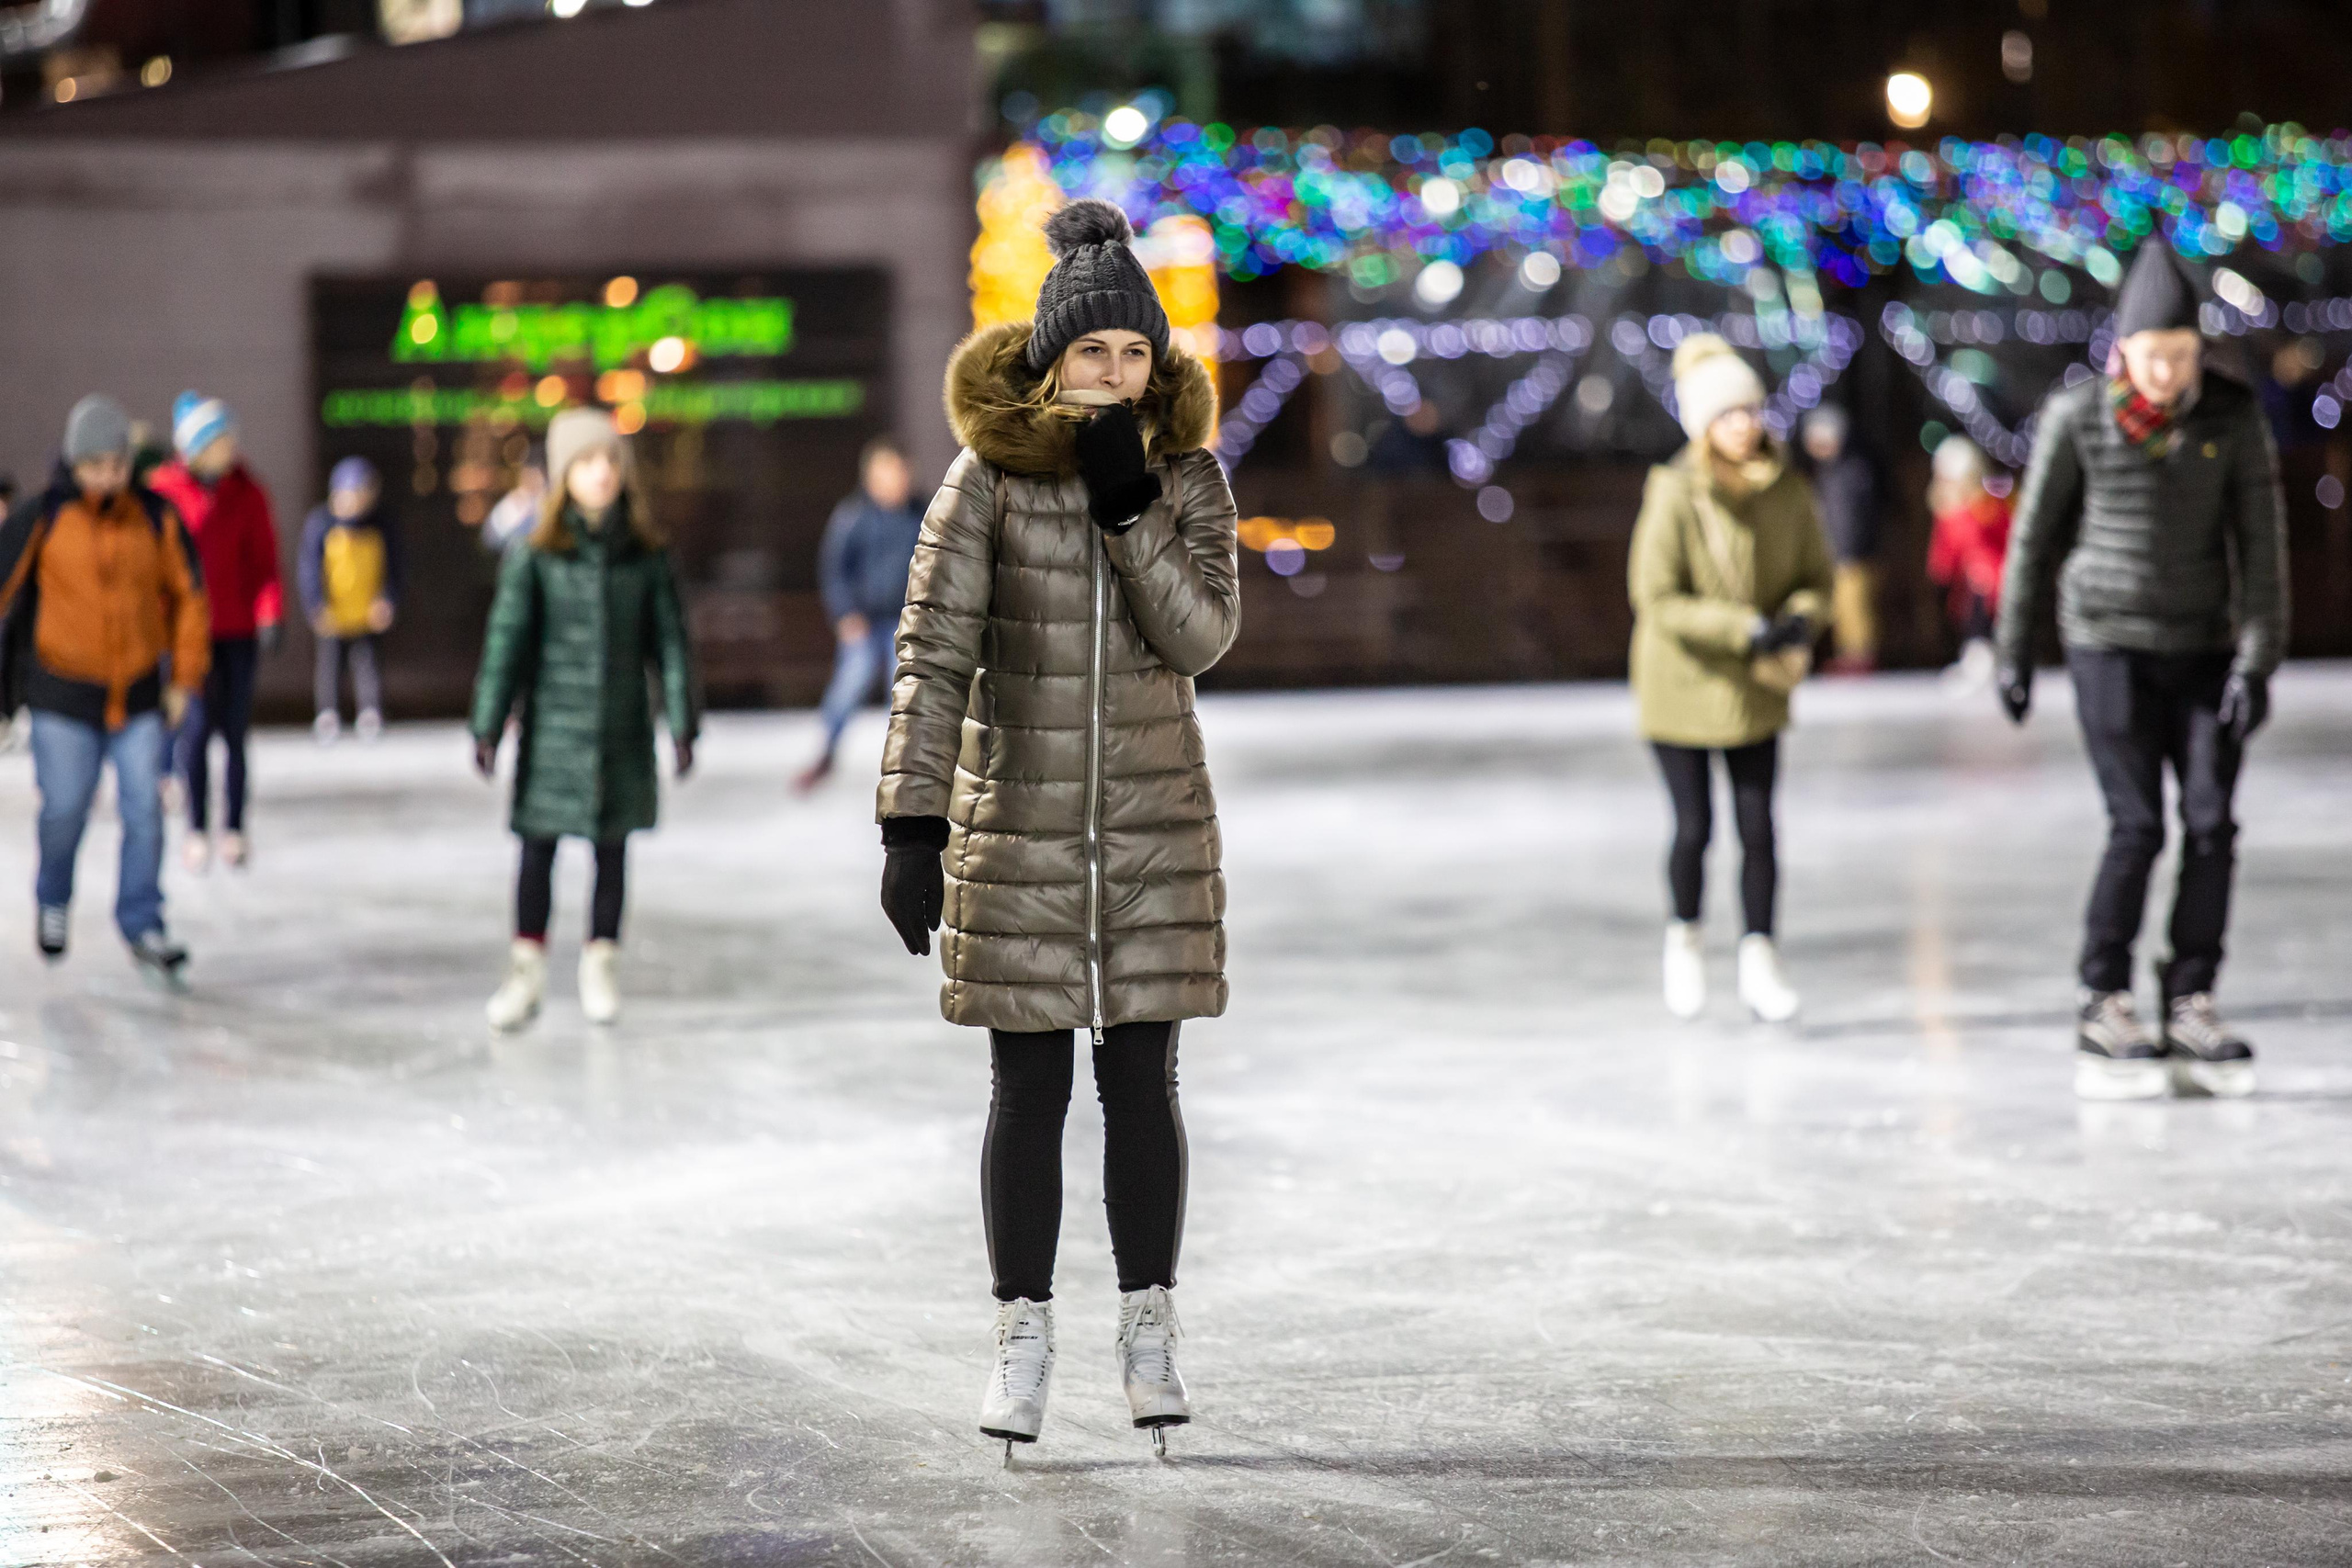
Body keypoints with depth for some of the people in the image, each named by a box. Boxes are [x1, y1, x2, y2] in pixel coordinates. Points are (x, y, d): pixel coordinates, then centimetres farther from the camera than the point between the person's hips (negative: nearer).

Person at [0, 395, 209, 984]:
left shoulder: (156, 518, -2)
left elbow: (188, 596, 8)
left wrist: (185, 676, 7)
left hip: (139, 693, 2)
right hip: (63, 695, -2)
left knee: (145, 808, -4)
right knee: (65, 809, 0)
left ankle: (142, 925, 6)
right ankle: (53, 900, 29)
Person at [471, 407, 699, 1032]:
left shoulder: (646, 557, 0)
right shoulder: (534, 557, -5)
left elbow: (670, 641, 3)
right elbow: (506, 640, -4)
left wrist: (683, 723, 0)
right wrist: (488, 725, -7)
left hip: (622, 728, 1)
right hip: (553, 723, -1)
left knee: (612, 846, 8)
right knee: (539, 845, 3)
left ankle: (601, 964, 21)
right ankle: (526, 970, 12)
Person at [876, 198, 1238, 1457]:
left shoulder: (1188, 475, 0)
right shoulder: (989, 478, -6)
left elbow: (1203, 635, -11)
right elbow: (932, 653, -8)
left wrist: (1128, 503, -20)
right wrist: (909, 825, -13)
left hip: (1154, 830, 1)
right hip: (1019, 823, -1)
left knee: (1141, 1081, 5)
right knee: (1029, 1085, 3)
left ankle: (1149, 1338, 15)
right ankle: (1023, 1343, 12)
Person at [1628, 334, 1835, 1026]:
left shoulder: (1786, 490, -7)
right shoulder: (1673, 495, -19)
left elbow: (1817, 576, 4)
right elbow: (1656, 599, -19)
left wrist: (1800, 620, -18)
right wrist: (1746, 629, -25)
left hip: (1755, 691, 3)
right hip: (1683, 687, -3)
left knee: (1758, 827, 0)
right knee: (1695, 827, 3)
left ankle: (1760, 962, 10)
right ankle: (1684, 941, 29)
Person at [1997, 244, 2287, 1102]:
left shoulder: (2234, 416, -5)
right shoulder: (2077, 415, -8)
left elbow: (2260, 540, -4)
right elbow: (2035, 533, 2)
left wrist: (2256, 661, -11)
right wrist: (2013, 649, 5)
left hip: (2202, 645, 2)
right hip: (2109, 642, -2)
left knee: (2212, 823, -3)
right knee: (2138, 826, -9)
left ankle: (2190, 1005, 7)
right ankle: (2102, 1010, 1)